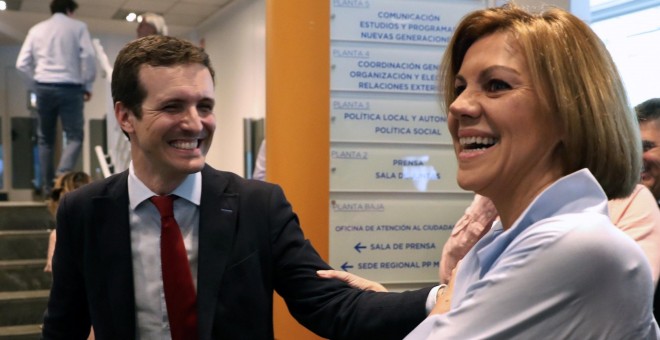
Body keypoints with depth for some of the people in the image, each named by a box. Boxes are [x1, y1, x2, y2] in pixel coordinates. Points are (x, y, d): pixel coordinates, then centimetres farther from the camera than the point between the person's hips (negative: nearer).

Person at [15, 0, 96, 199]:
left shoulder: (36, 29, 12)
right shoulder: (78, 27, 4)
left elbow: (22, 64, 6)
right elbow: (88, 56, -8)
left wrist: (36, 85, 16)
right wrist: (87, 85, 2)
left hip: (44, 88, 3)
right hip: (70, 88, -3)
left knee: (45, 139, 13)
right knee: (74, 137, 0)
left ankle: (47, 186, 12)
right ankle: (62, 178, -22)